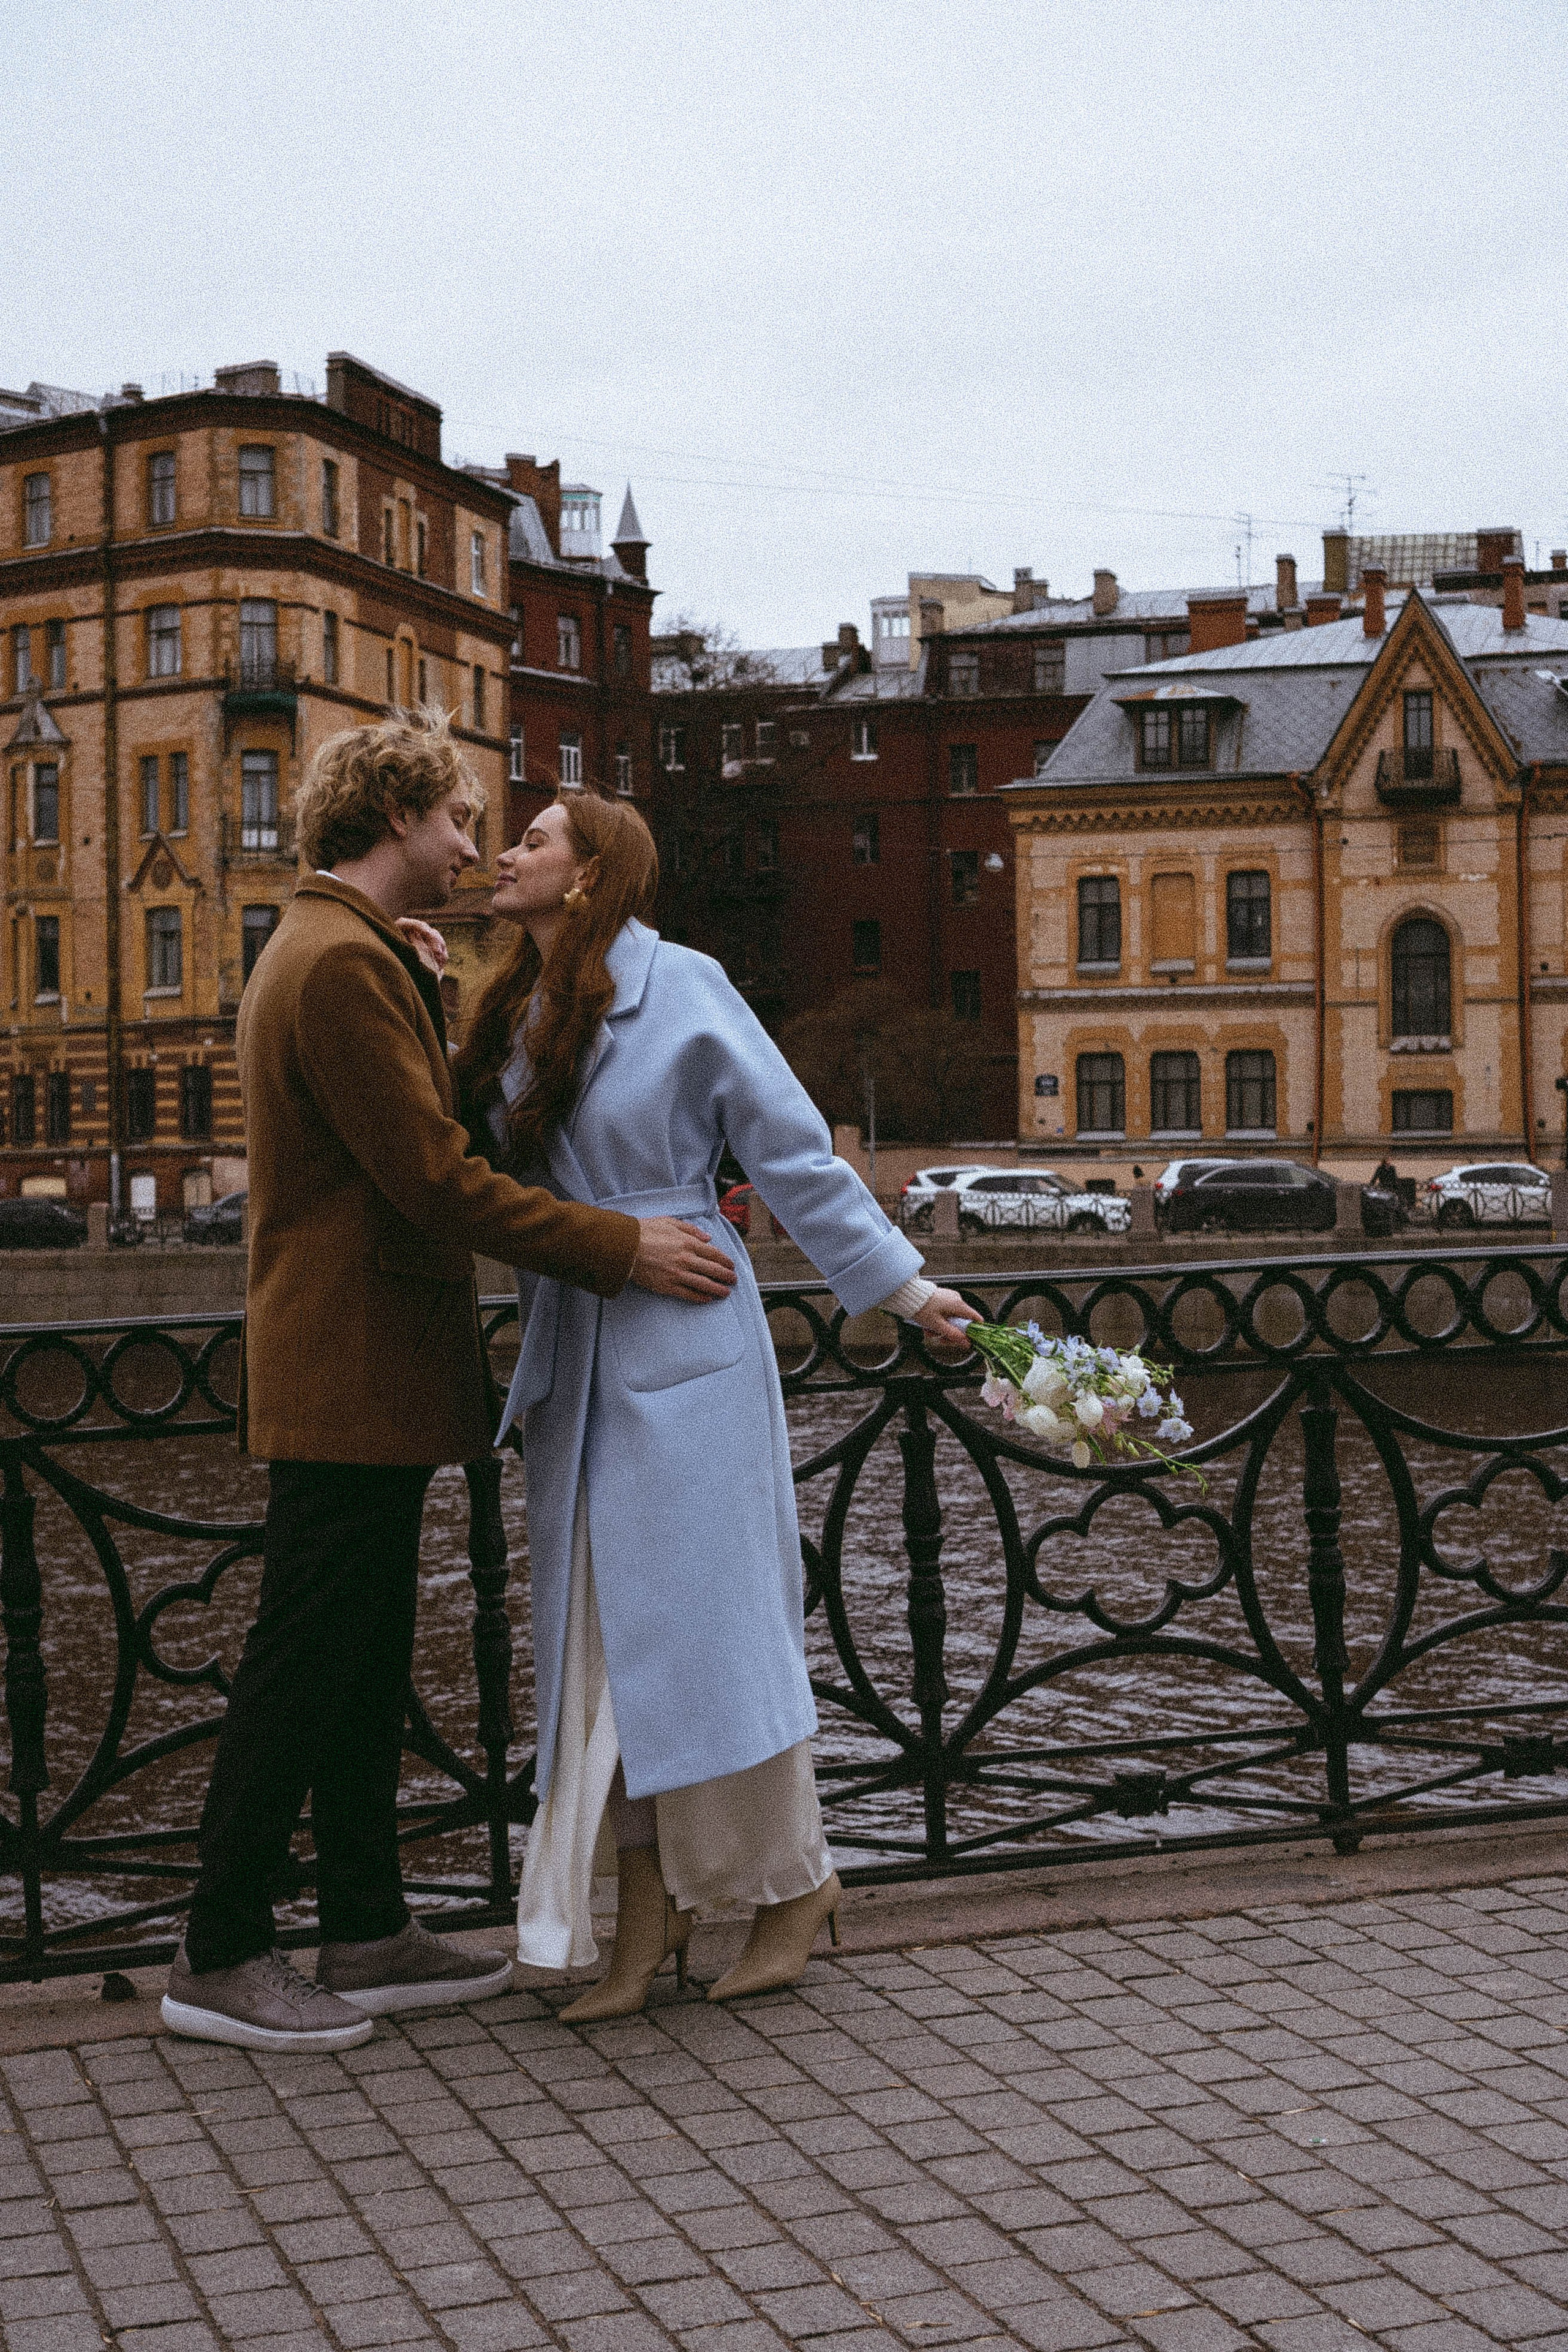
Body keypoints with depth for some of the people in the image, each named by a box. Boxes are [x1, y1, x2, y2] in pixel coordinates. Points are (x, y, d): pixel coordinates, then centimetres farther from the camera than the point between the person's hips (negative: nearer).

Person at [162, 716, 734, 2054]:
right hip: (350, 1379, -11)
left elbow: (428, 1144, 19)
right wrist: (624, 1250, -16)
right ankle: (220, 1959, 8)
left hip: (376, 1377, 11)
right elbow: (435, 1180, -21)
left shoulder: (352, 954, 19)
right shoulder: (341, 963, -17)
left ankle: (369, 1935, 23)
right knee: (303, 1669, -2)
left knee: (363, 1670, 14)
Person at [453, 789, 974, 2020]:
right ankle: (648, 1917, 16)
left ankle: (796, 1880, 17)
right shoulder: (515, 1013, 12)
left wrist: (900, 1283, -3)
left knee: (707, 1616, -2)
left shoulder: (680, 987, -7)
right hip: (574, 1360, 7)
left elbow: (797, 1152, -4)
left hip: (680, 1341, -7)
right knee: (600, 1637, 7)